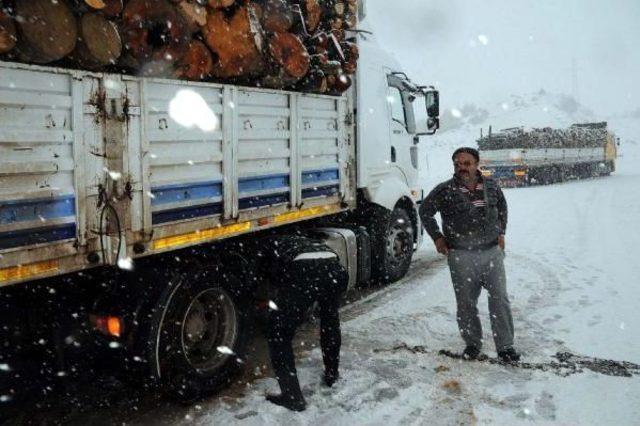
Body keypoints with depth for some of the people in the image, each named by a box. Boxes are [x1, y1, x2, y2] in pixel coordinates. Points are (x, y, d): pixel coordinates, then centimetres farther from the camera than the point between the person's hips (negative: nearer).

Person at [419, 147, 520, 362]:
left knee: (500, 299, 1)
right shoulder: (445, 190, -6)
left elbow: (502, 208, 23)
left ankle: (505, 346, 12)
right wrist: (437, 237, 4)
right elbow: (425, 211, 8)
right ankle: (472, 343, 25)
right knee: (466, 303, 7)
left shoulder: (492, 186, 3)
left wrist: (501, 233, 16)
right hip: (461, 256, -2)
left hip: (492, 251, 2)